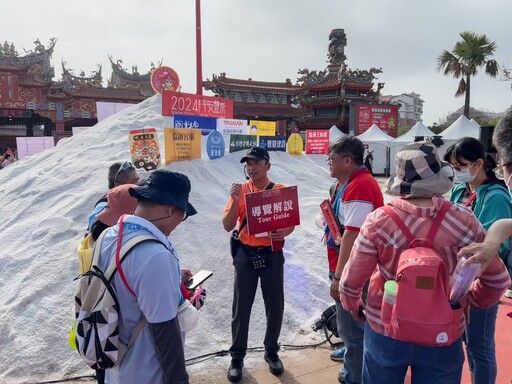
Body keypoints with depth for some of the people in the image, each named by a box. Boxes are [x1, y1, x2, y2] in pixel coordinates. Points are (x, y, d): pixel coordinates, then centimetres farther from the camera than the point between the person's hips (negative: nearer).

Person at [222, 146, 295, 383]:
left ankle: (271, 352, 33)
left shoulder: (281, 191, -2)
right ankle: (237, 357, 25)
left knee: (275, 306, 10)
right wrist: (236, 201, -19)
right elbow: (227, 226, -5)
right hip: (246, 255, 0)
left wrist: (284, 233, -20)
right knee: (241, 308, 8)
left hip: (272, 255, 0)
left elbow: (291, 222, 3)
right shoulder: (240, 191, -1)